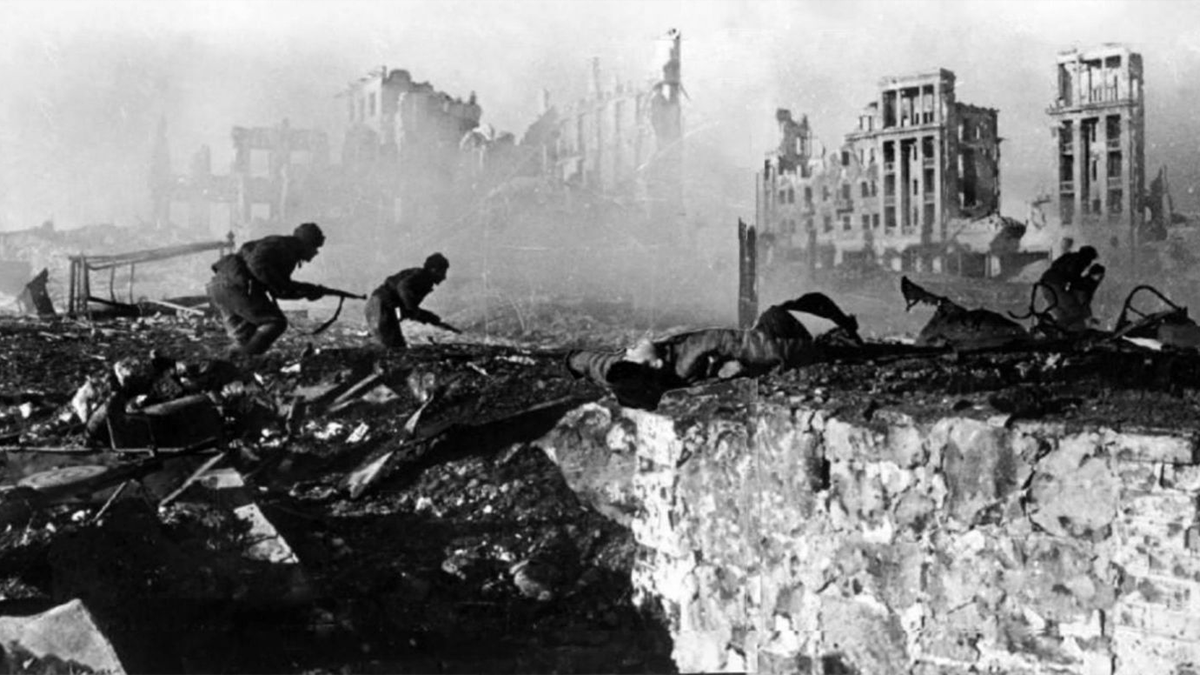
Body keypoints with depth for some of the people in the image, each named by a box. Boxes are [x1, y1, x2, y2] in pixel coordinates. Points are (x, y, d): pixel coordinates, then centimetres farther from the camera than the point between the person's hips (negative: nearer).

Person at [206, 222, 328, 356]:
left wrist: (309, 291, 21)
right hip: (234, 286, -10)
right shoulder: (286, 245, -6)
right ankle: (241, 357, -16)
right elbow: (257, 263, -22)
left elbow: (276, 290, 29)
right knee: (276, 322, -8)